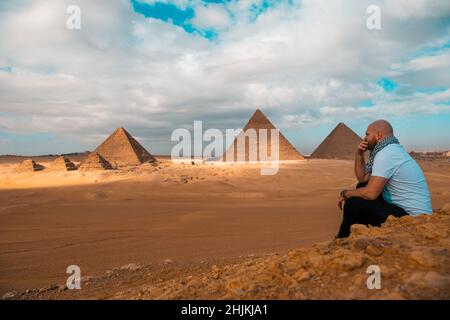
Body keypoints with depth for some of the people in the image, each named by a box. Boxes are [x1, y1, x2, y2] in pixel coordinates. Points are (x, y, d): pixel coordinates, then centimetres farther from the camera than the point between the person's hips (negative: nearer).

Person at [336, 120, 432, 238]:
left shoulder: (386, 153, -19)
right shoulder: (391, 150, 12)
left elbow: (370, 193, -25)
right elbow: (363, 179, 17)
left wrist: (345, 193, -8)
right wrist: (359, 154, 5)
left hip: (411, 217, -10)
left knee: (352, 204, -16)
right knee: (361, 187, 14)